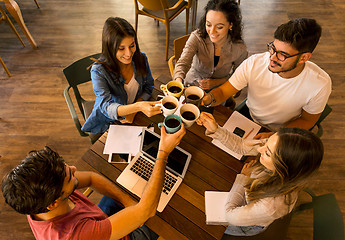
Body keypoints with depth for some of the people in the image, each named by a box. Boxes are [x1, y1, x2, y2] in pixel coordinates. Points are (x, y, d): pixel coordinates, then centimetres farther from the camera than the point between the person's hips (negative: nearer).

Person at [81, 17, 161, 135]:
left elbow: (148, 87, 2)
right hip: (109, 122, -2)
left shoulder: (141, 58, -10)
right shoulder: (98, 71, -23)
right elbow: (106, 107, -33)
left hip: (136, 116, 3)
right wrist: (138, 106, -52)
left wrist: (133, 111, -15)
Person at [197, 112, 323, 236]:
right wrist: (215, 130, -30)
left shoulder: (273, 206, -46)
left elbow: (230, 215, -29)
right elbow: (241, 145, -18)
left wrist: (243, 177, -20)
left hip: (249, 226, -4)